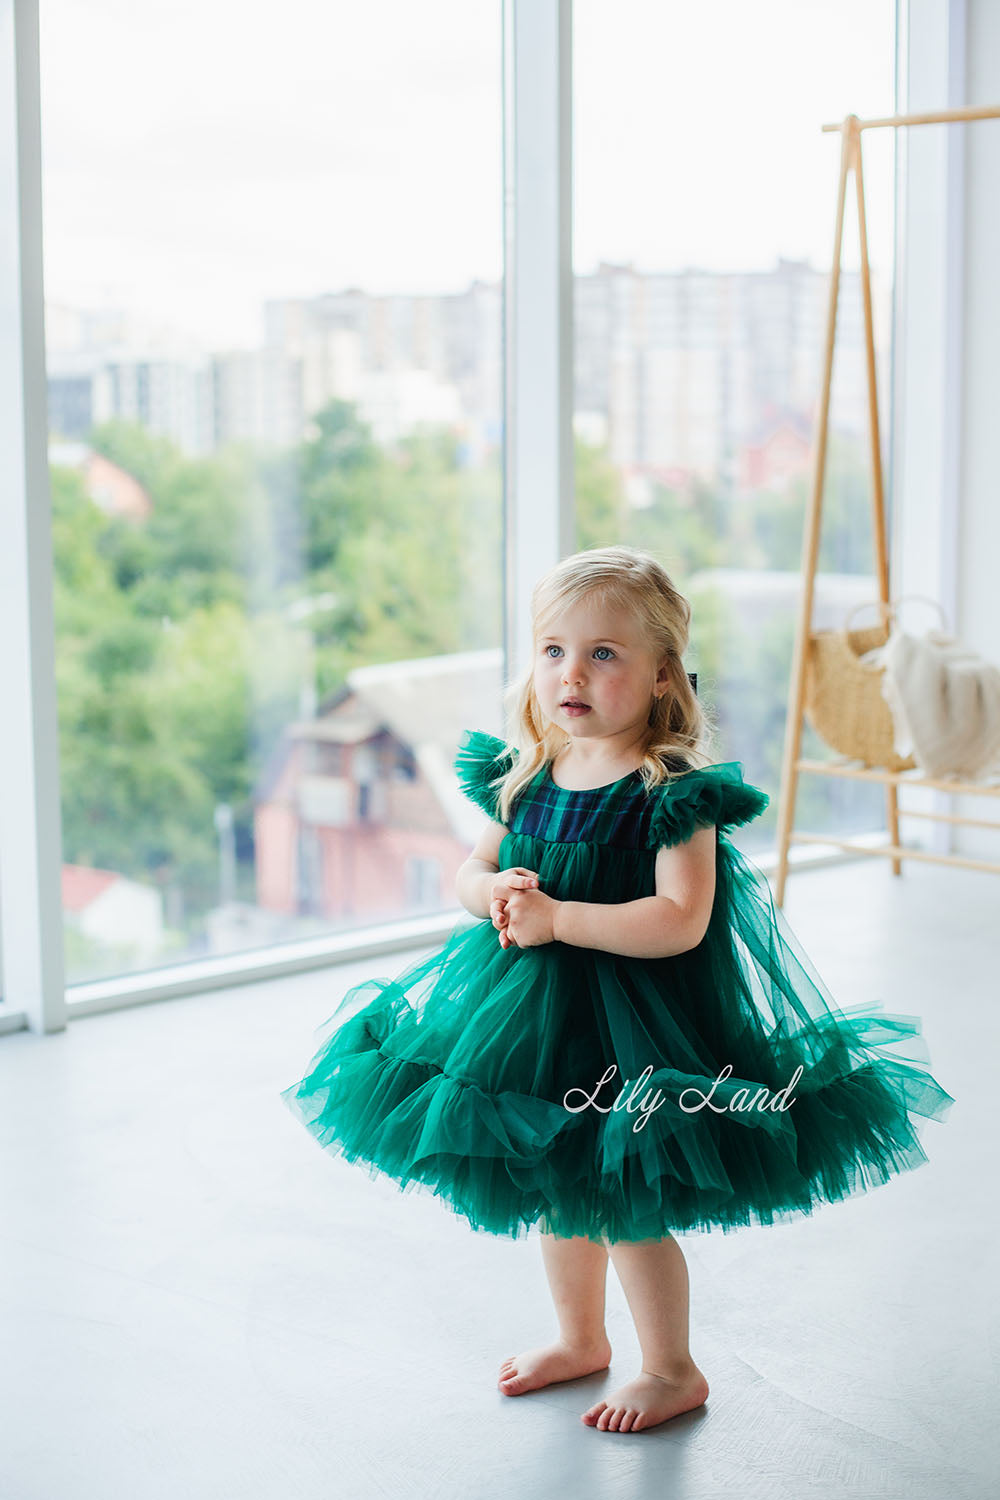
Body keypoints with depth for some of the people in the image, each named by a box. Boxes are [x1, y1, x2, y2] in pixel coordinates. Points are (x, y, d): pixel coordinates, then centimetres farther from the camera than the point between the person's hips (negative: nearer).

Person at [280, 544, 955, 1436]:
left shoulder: (672, 792, -19)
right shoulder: (523, 775, 1)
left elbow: (680, 922, -26)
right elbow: (471, 871, 10)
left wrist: (555, 917, -28)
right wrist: (496, 893, -14)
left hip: (631, 1016, -7)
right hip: (533, 1005, 7)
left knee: (625, 1200, 1)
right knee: (553, 1186, 20)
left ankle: (673, 1370, 24)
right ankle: (580, 1338, 44)